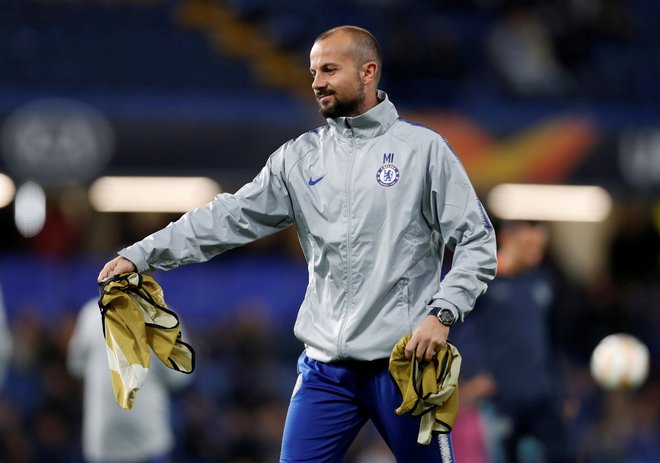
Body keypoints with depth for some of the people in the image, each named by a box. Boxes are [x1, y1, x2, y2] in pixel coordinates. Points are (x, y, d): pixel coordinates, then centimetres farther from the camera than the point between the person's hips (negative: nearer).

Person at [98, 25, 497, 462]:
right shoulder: (299, 157, 9)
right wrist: (140, 255, -2)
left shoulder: (423, 148, -1)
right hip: (324, 365, 3)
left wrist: (442, 314, -16)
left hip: (404, 361, -3)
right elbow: (230, 218, 6)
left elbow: (477, 243, -3)